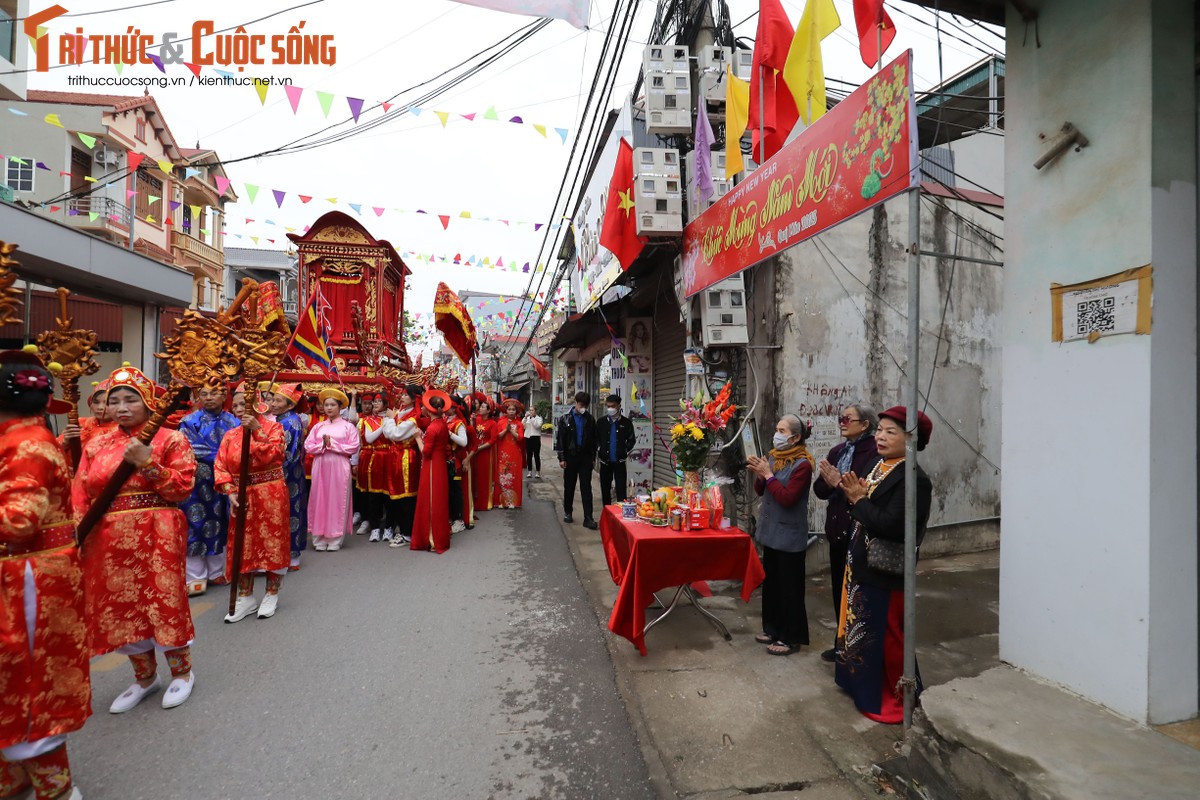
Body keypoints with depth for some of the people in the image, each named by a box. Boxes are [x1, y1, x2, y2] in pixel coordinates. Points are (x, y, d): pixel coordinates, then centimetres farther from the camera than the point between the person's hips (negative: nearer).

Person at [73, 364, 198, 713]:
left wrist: (147, 463, -19)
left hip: (157, 536, -5)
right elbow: (80, 495, 7)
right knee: (120, 607, 12)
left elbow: (183, 487, -10)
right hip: (108, 539, 5)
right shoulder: (96, 444, 10)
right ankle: (145, 677, 32)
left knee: (164, 602, 1)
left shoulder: (171, 439, -3)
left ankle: (182, 672, 22)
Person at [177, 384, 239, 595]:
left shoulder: (233, 423, 7)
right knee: (196, 524, -1)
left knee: (220, 524, 9)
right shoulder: (190, 421, 0)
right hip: (197, 482, -2)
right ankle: (196, 578, 7)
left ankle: (217, 572, 21)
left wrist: (209, 454, -11)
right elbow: (189, 451, -10)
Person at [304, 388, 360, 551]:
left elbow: (353, 447, -7)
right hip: (320, 467, 3)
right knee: (320, 500, 2)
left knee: (337, 500, -2)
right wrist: (322, 445, -10)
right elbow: (308, 446, 6)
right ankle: (319, 539, 7)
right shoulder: (318, 426, 13)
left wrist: (332, 444, -10)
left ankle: (335, 539, 3)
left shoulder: (348, 426, 2)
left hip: (339, 468, -3)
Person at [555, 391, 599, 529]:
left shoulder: (590, 419, 5)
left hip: (585, 458, 1)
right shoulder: (566, 419, 0)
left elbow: (593, 439, 9)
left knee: (586, 487, -3)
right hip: (570, 457, -1)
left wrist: (593, 458, 7)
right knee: (569, 486, 10)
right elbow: (559, 439, -2)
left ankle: (588, 518, -4)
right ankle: (567, 512, 27)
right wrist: (561, 458, -7)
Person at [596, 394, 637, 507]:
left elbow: (632, 439, 9)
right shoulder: (601, 421, 3)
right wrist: (599, 450, 1)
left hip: (620, 461, -2)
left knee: (621, 489, -4)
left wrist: (626, 452, 1)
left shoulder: (626, 422, -1)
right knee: (605, 489, 10)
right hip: (605, 461, 2)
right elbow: (596, 438, 12)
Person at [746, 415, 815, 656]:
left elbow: (788, 498, -23)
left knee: (789, 587, 3)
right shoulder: (774, 457, 5)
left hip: (790, 535, -8)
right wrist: (759, 475, -7)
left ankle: (792, 637, 17)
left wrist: (768, 475, -20)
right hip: (771, 531, 8)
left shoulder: (802, 465, -16)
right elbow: (760, 491, 11)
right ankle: (773, 628, 31)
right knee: (770, 582, 17)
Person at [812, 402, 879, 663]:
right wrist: (828, 481, -14)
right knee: (839, 589, 16)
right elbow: (819, 489, 6)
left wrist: (840, 483, -19)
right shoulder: (837, 451, 10)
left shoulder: (874, 452, -13)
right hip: (837, 529, 7)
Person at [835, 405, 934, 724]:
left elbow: (889, 525, -31)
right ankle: (865, 685, 41)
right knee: (862, 631, 23)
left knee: (884, 637, 7)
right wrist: (855, 497, -10)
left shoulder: (913, 478, -22)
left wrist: (859, 501, -19)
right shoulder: (876, 467, 7)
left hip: (885, 571, -9)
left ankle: (892, 700, 26)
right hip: (862, 565, 9)